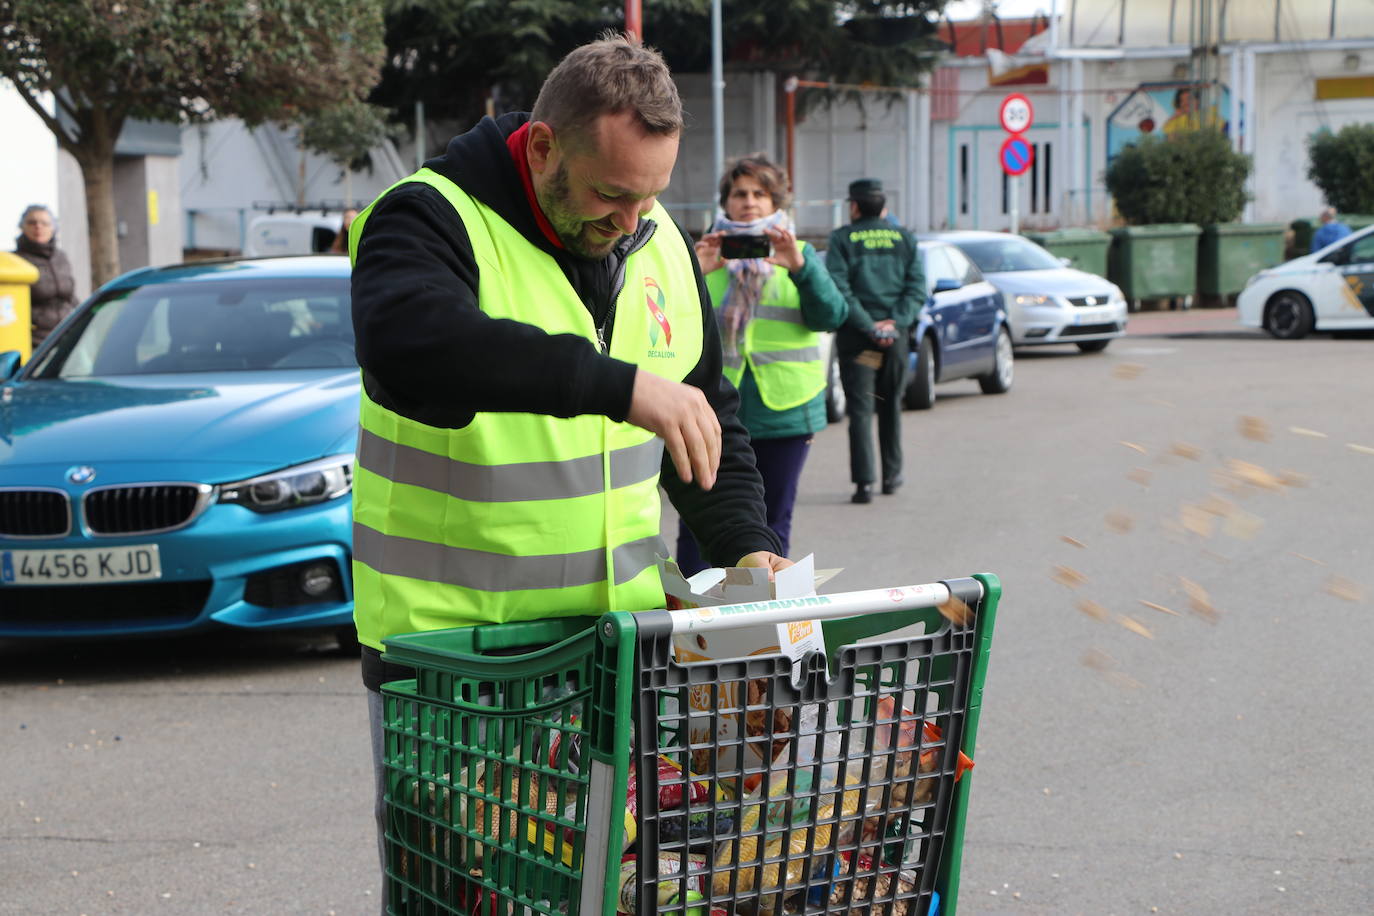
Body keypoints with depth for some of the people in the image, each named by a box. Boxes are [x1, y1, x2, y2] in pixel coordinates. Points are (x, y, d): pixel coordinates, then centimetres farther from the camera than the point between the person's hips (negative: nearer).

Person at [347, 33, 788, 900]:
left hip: (618, 635, 5)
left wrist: (743, 541, 1)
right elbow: (412, 345, -37)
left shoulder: (660, 244, 8)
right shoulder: (431, 219, -14)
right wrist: (617, 384, -43)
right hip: (446, 638, -5)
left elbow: (710, 414, 18)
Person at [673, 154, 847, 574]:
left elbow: (830, 315, -4)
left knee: (773, 523, 7)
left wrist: (800, 267, -19)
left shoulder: (800, 254, 11)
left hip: (783, 411, 1)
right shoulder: (707, 254, 9)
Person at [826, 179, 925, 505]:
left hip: (856, 335, -3)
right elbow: (917, 287, 0)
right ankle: (892, 475, 25)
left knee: (860, 409, -4)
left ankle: (864, 481, -12)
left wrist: (868, 325, -13)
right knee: (890, 405, 18)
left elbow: (839, 289, -12)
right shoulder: (904, 239, 9)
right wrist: (896, 322, -7)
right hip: (895, 336, 3)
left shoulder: (842, 239, -1)